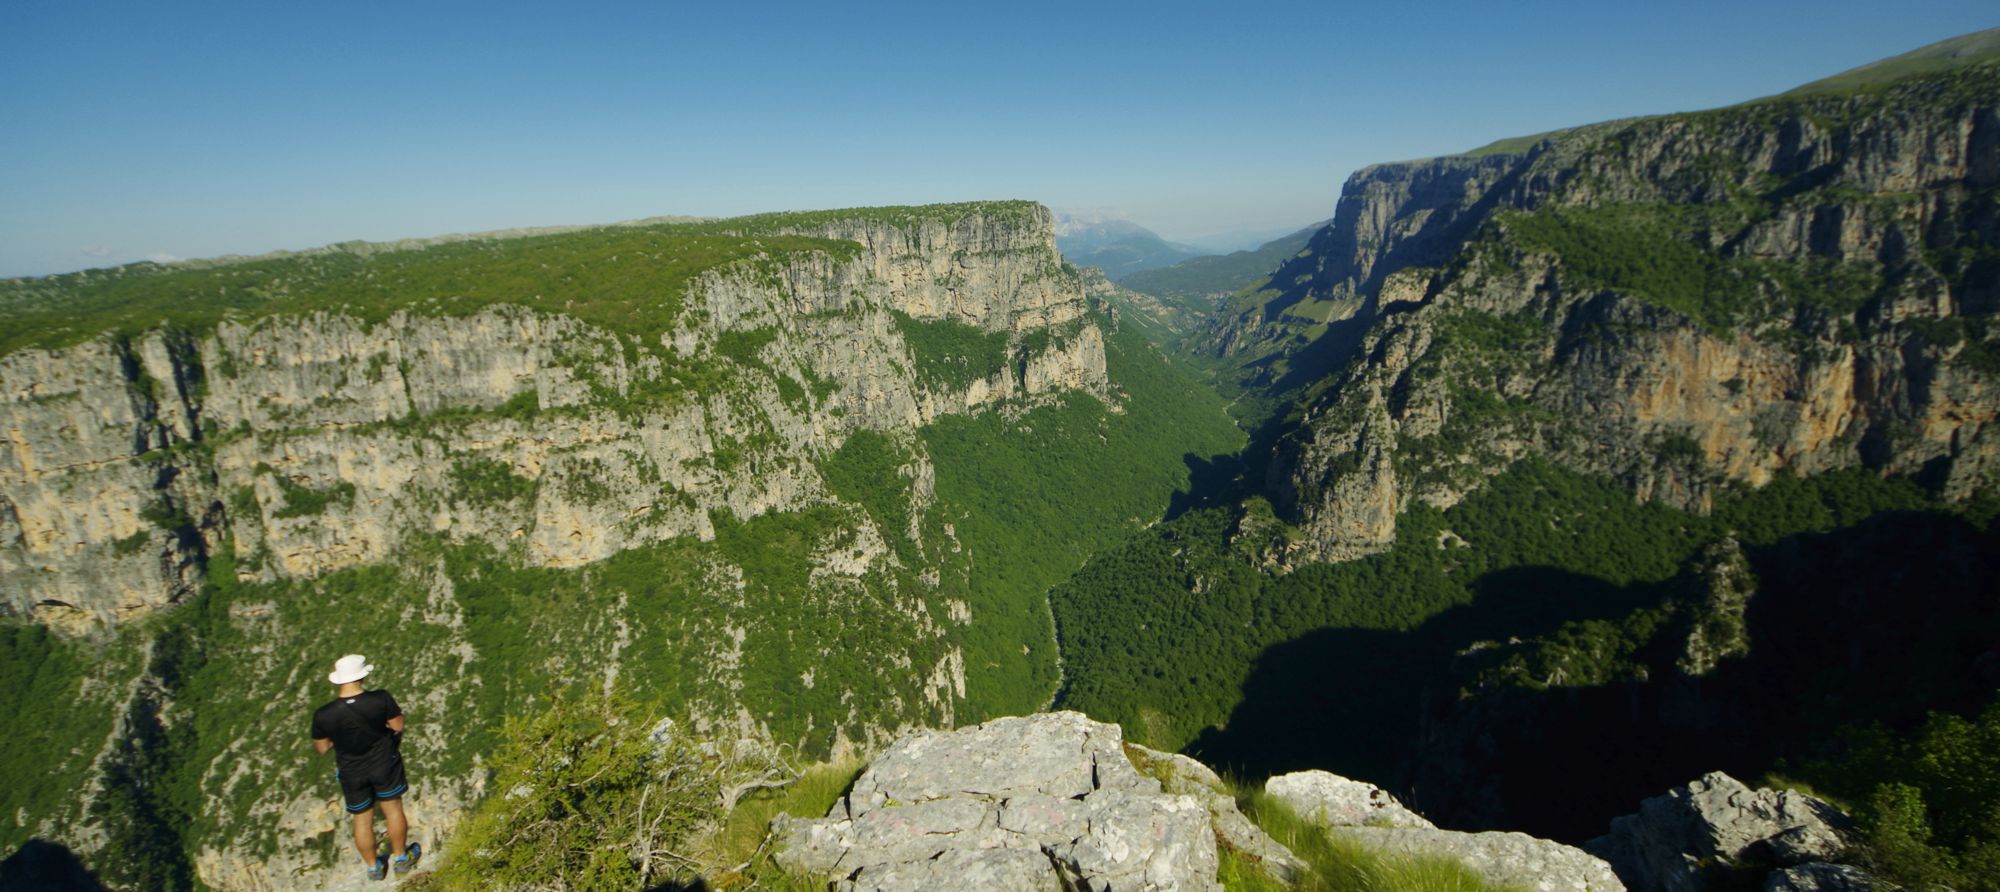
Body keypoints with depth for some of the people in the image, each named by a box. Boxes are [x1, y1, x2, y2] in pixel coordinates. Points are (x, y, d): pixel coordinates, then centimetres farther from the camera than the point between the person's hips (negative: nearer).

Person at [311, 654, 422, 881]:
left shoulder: (324, 715, -22)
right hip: (384, 763, -1)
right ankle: (401, 859, 38)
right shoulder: (381, 700, -27)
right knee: (393, 810, 21)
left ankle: (373, 867, 41)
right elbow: (398, 726, -12)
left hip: (352, 772, 1)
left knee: (362, 820, 22)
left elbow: (321, 747, -5)